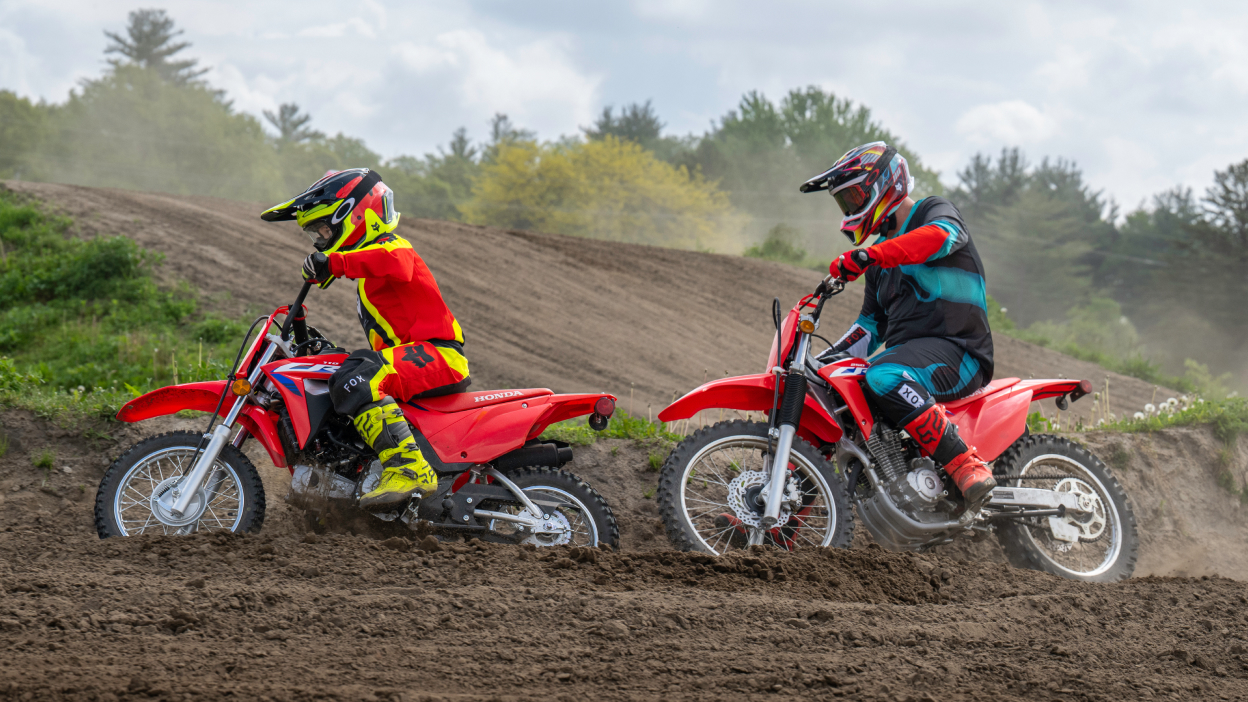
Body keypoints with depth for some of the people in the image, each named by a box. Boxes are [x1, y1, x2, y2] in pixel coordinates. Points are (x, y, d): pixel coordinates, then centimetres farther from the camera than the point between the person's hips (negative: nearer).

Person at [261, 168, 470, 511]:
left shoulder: (392, 248, -4)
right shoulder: (368, 262, 28)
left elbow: (395, 263, -32)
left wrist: (337, 263, -44)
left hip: (438, 354, -11)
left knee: (355, 382, -34)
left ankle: (408, 470, -45)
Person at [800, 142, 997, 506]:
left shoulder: (934, 211, 0)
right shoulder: (883, 249, 26)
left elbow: (941, 236, -26)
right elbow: (871, 324, 31)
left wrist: (869, 255, -39)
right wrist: (829, 357, 13)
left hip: (955, 350, -9)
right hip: (904, 350, 9)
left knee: (884, 379, -38)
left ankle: (966, 466, -37)